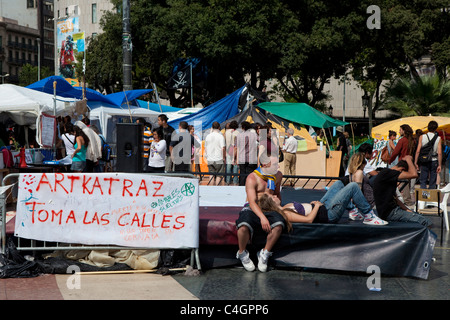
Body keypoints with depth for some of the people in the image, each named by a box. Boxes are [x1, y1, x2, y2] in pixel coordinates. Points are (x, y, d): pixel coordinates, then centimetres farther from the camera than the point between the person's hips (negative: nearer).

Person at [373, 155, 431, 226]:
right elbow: (414, 174, -22)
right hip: (389, 212, -11)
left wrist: (407, 209, 8)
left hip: (393, 209, 11)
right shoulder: (386, 172, -17)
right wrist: (408, 159, -7)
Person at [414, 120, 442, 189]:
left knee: (423, 181, 3)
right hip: (434, 161, 0)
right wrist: (439, 165, -2)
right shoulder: (438, 138, -3)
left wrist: (415, 163, 0)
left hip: (424, 161, 0)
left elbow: (418, 151, -6)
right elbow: (439, 153, -7)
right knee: (432, 182, 8)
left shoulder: (422, 137, -3)